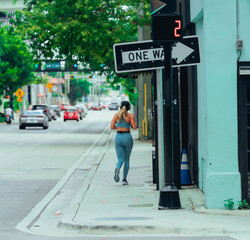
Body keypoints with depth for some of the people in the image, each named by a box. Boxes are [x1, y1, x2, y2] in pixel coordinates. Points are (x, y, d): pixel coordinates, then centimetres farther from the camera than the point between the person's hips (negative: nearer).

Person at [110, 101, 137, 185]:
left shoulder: (116, 115, 3)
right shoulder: (130, 115, -5)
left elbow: (112, 126, 0)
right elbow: (134, 127, -10)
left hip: (118, 137, 2)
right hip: (127, 137, -2)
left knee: (120, 159, 3)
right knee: (127, 159, 14)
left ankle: (117, 169, -32)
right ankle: (124, 179, 10)